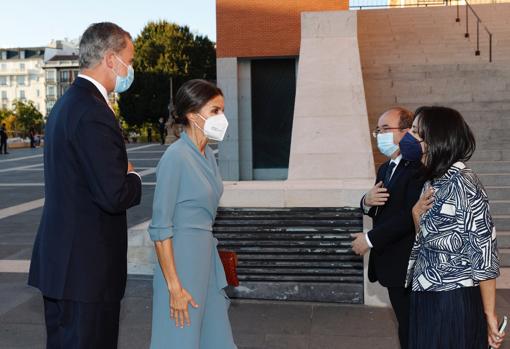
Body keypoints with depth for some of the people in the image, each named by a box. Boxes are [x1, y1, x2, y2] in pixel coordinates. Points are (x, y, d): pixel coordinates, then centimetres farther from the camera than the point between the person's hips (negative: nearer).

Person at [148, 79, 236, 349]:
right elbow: (160, 227, -18)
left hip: (206, 255, 8)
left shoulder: (207, 154, 7)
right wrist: (174, 286, -19)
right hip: (181, 258, -8)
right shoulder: (175, 157, -17)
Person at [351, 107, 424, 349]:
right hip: (391, 263, 9)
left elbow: (409, 215, -24)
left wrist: (370, 239, -18)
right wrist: (367, 201, -7)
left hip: (407, 265, -9)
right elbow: (377, 211, 17)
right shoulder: (385, 168, 14)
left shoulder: (418, 167, -16)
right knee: (405, 325, 19)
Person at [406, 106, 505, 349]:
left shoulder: (462, 183, -18)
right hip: (427, 298, 8)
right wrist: (417, 215, -5)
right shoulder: (433, 183, 7)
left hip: (454, 302, -8)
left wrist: (489, 315, -13)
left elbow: (484, 252, -17)